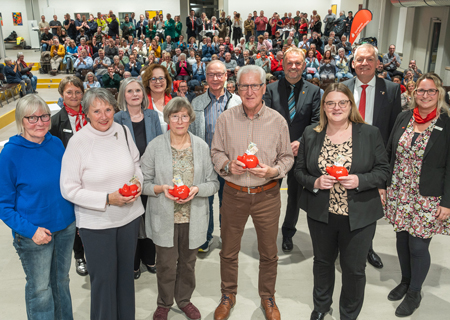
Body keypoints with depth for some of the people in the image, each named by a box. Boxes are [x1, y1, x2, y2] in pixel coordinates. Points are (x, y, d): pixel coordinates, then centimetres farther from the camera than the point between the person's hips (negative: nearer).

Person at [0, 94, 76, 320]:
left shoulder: (56, 143, -2)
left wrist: (77, 217, 6)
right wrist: (30, 230, -20)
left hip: (66, 226, 4)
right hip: (34, 233, -4)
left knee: (61, 282, 20)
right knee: (40, 289, 11)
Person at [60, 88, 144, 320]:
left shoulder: (123, 131, -4)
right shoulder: (78, 142, -15)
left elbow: (136, 163, 13)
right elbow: (69, 189, -14)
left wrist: (138, 181, -9)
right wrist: (108, 199, -21)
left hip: (130, 216, 4)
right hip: (96, 223, -4)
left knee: (126, 272, 20)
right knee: (104, 277, 9)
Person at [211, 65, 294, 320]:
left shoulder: (278, 121, -3)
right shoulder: (226, 119, -1)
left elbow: (287, 157, 4)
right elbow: (216, 152, 6)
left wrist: (273, 170, -15)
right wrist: (228, 166, -14)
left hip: (267, 194, 0)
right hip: (234, 194, 1)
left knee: (268, 251, 13)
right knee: (229, 249, 13)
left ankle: (268, 297, 37)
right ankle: (229, 295, 37)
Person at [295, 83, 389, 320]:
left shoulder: (370, 134, -5)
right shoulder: (310, 134, -1)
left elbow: (383, 170, -3)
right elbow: (299, 170, 4)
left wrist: (360, 180, -21)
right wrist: (315, 182, -16)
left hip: (359, 216, -2)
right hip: (320, 214, 2)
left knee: (354, 268, 12)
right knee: (323, 262, 22)